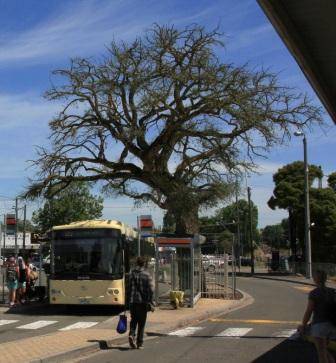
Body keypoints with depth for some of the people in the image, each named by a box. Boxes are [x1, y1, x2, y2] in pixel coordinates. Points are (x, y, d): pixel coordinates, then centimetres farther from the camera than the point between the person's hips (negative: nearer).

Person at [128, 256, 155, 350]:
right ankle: (139, 343, 10)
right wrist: (151, 303, -5)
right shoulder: (146, 275, -6)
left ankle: (131, 335, -11)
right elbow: (151, 290, -10)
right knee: (141, 323, 7)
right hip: (143, 302, -2)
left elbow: (128, 289, 5)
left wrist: (127, 302, 14)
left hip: (132, 302, 2)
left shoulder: (131, 274, 4)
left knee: (133, 320, 14)